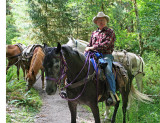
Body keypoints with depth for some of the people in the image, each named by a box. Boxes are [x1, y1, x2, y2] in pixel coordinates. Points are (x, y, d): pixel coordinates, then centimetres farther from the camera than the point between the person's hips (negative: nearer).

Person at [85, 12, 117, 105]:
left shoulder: (110, 32, 6)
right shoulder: (94, 33, 24)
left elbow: (107, 44, -9)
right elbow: (90, 45, 28)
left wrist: (93, 47, -14)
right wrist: (87, 50, 5)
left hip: (106, 55, -6)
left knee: (108, 70, -33)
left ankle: (113, 94, -32)